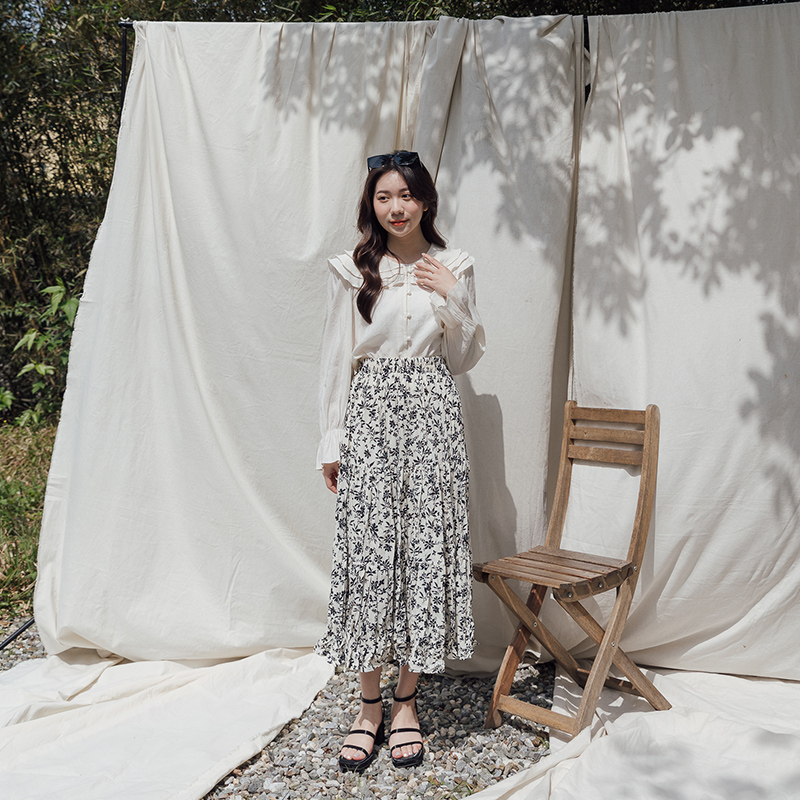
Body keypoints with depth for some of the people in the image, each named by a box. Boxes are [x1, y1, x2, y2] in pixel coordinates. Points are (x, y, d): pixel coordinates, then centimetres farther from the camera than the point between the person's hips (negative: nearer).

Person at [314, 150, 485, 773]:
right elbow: (337, 358, 6)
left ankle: (407, 701, 16)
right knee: (368, 550, -2)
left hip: (432, 418, 1)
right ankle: (369, 704, 13)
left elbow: (466, 359, 9)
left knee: (427, 548, 0)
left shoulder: (454, 267, 8)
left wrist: (450, 301, -6)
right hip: (370, 417, 0)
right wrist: (332, 441, 2)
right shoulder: (352, 271, 6)